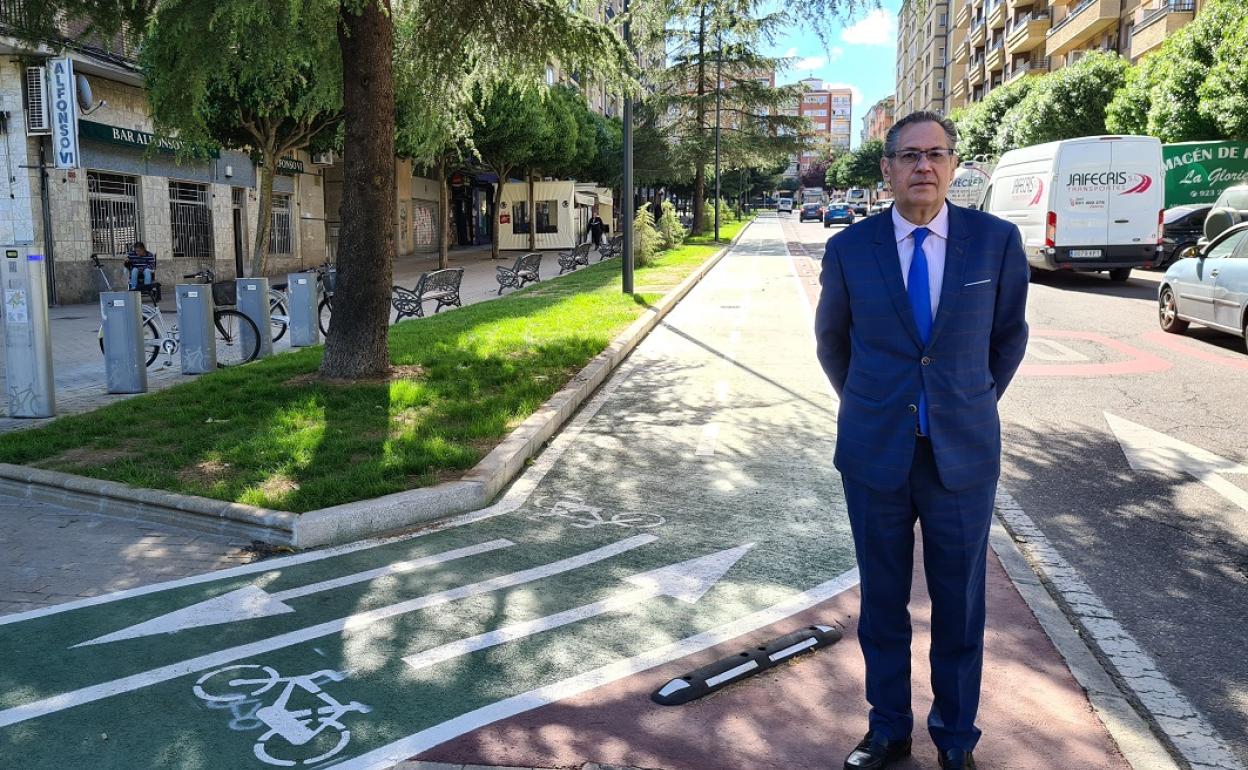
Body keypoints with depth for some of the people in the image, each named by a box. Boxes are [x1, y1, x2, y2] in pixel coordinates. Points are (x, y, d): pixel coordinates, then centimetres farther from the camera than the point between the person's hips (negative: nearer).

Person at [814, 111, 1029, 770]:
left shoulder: (997, 241, -4)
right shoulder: (849, 249, -3)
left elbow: (1009, 334, 11)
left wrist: (974, 404, 13)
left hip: (963, 455, 0)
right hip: (875, 453, 0)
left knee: (960, 606, 11)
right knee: (882, 602, 13)